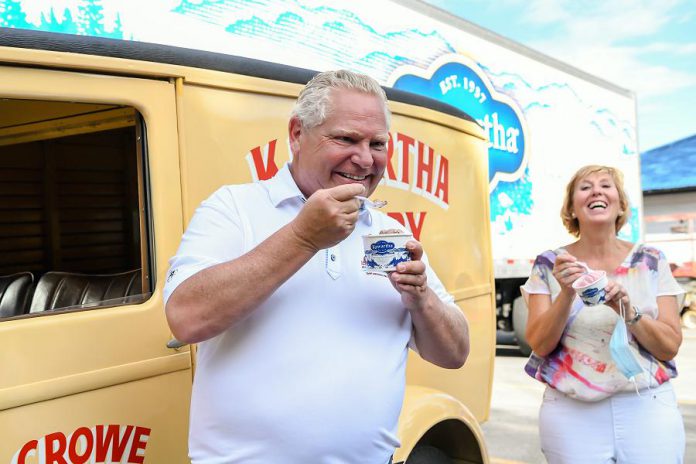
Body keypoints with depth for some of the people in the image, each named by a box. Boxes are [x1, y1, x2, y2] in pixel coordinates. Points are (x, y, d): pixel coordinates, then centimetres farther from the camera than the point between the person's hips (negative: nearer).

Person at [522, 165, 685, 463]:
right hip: (572, 414, -1)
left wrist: (628, 310, -18)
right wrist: (567, 294, -21)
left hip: (648, 409, 1)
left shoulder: (650, 261, 2)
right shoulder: (549, 265, -1)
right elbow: (539, 346, -6)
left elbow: (670, 347, -1)